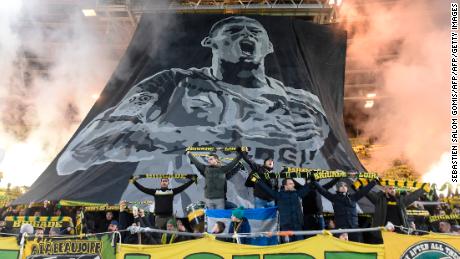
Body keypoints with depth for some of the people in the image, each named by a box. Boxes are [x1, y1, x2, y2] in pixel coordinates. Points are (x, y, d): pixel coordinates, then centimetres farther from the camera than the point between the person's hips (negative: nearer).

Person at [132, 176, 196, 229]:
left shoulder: (172, 191, 6)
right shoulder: (155, 191, 6)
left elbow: (183, 187, 2)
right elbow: (143, 189, 3)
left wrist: (192, 180, -3)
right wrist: (134, 182, -2)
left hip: (169, 217, 0)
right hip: (159, 217, 0)